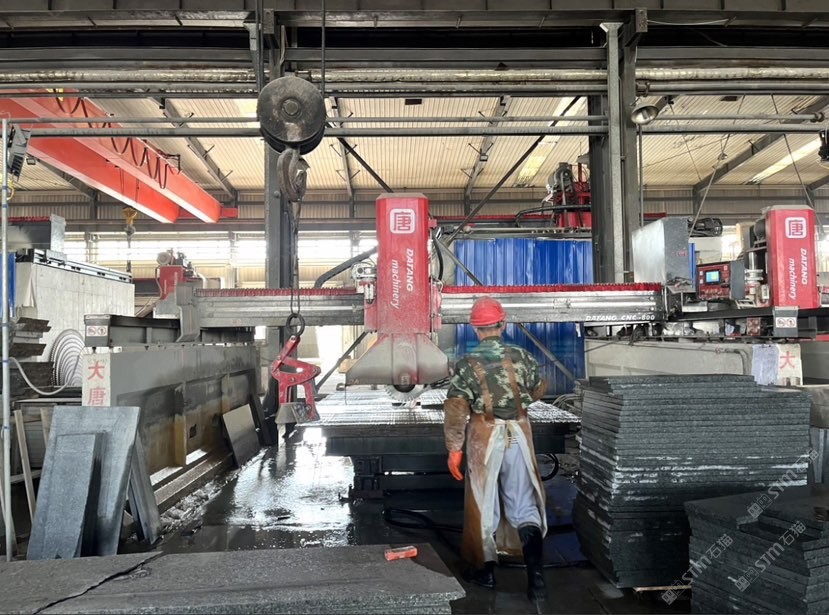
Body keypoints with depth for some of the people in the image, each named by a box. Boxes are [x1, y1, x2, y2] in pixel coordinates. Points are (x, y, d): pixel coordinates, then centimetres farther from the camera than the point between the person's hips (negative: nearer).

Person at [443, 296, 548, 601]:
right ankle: (535, 573, -2)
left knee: (484, 503, 13)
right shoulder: (522, 357, -5)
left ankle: (485, 571, 23)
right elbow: (538, 391, 11)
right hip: (519, 434, 2)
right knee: (524, 503, 9)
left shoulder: (467, 364, -11)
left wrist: (454, 449, -3)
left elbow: (456, 411, -10)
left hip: (484, 438, -2)